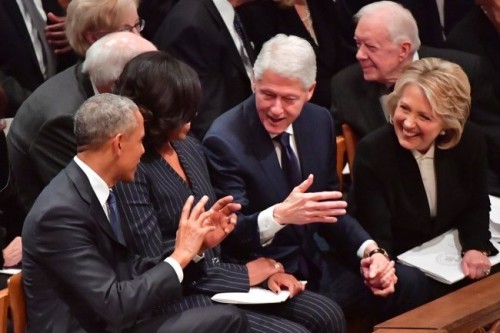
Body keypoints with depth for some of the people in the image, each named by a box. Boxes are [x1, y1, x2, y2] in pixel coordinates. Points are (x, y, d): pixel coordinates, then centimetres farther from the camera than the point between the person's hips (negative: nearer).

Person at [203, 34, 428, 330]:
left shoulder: (319, 122, 5)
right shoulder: (224, 141, -16)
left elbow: (331, 207, 13)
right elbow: (229, 234, -18)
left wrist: (369, 250, -6)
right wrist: (279, 216, -38)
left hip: (314, 266, 7)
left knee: (408, 283, -8)